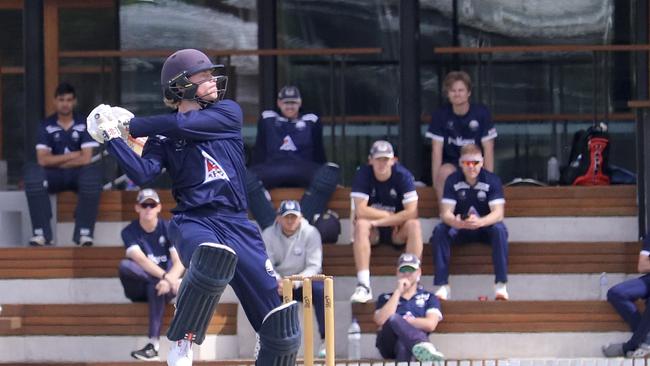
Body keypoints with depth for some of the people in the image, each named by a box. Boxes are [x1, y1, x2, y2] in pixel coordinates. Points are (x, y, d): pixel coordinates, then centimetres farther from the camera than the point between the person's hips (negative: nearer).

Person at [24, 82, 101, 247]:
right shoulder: (47, 126, 2)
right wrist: (73, 155, -9)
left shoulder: (85, 125, -1)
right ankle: (41, 233, -34)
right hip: (54, 177, 1)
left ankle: (84, 233, -34)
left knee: (92, 172, -36)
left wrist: (56, 162, -6)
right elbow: (42, 160, -9)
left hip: (78, 174, -1)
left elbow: (86, 159, -10)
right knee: (32, 171, -31)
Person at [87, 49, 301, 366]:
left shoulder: (228, 113, 9)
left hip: (237, 226, 2)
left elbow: (184, 124, -6)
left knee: (281, 327, -5)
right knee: (213, 257, -40)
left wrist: (130, 126, 2)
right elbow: (142, 174, -8)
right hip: (194, 223, -2)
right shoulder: (163, 138, 9)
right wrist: (112, 136, -12)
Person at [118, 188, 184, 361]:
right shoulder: (130, 232, -4)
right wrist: (166, 277, -37)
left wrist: (169, 280, -36)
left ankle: (154, 344, -43)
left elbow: (179, 262, -13)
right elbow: (140, 259, -23)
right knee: (124, 265, -29)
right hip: (139, 287, 1)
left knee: (156, 286, -37)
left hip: (161, 283, -1)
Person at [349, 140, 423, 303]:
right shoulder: (363, 175, -12)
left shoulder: (403, 175, -12)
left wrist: (379, 221, -23)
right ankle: (364, 286, -40)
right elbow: (361, 211, -21)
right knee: (361, 224, -32)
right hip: (373, 230, 0)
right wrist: (390, 215, -17)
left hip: (398, 231, 0)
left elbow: (412, 212, -21)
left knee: (414, 224, -30)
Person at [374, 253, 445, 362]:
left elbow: (430, 324, 3)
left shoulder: (429, 298, 23)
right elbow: (381, 321, 4)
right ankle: (424, 347, -67)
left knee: (404, 344, -41)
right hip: (388, 344, 1)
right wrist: (398, 292, 7)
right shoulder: (385, 298, 27)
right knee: (394, 319, -35)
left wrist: (403, 321, 1)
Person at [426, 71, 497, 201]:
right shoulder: (440, 115, -6)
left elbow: (488, 148, -9)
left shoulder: (481, 113, -9)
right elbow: (437, 149, -9)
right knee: (445, 172, -33)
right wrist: (435, 179, -17)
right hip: (451, 163, 0)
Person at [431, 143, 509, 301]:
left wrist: (480, 222, -45)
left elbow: (498, 213, -23)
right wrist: (455, 222, -41)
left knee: (499, 229, -34)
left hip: (485, 226, -2)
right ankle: (442, 286, -30)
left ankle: (501, 285, -35)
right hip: (460, 228, 2)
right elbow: (445, 213, -15)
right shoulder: (453, 180, -8)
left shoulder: (492, 180, -13)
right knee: (440, 230, -28)